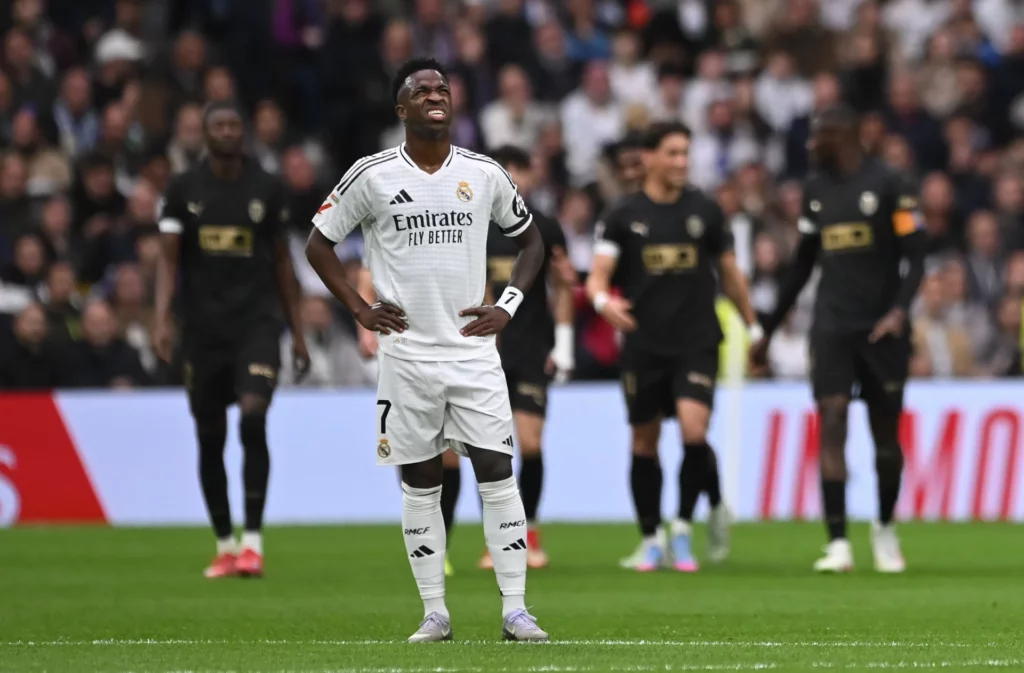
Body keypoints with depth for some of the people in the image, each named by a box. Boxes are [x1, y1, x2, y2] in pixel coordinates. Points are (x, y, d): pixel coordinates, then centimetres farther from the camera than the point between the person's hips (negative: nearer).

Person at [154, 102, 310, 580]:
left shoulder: (266, 189, 5)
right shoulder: (184, 190, 4)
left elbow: (282, 262, 11)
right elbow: (169, 259, 0)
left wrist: (298, 333, 11)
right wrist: (161, 321, -13)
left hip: (257, 322, -1)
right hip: (203, 326, 1)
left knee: (253, 418, -19)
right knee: (210, 437, 5)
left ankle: (253, 541, -15)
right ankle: (224, 547, 17)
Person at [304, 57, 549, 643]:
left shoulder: (484, 174, 3)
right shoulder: (373, 175, -2)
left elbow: (531, 240, 17)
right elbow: (319, 244, 7)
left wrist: (508, 307, 4)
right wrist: (360, 308, -2)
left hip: (473, 350, 1)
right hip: (406, 351, -1)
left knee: (498, 475, -5)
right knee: (420, 485, 4)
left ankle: (516, 611, -2)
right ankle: (435, 613, 10)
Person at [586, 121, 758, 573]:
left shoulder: (704, 210, 4)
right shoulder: (623, 217, 0)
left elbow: (730, 273, 14)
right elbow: (598, 276, -6)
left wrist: (753, 327, 16)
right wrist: (603, 299, -29)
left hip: (696, 344, -1)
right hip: (643, 346, 1)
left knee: (694, 433, -18)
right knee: (644, 443, 6)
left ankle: (683, 527, 4)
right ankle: (652, 539, 20)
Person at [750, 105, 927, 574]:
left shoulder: (888, 186, -4)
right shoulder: (816, 190, 12)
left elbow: (915, 258, -7)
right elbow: (802, 266, 20)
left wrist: (899, 310, -23)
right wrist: (768, 332, 21)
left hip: (881, 329, -3)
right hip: (832, 326, 3)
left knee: (885, 432, 5)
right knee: (832, 424, -11)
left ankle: (885, 528, 28)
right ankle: (837, 544, -16)